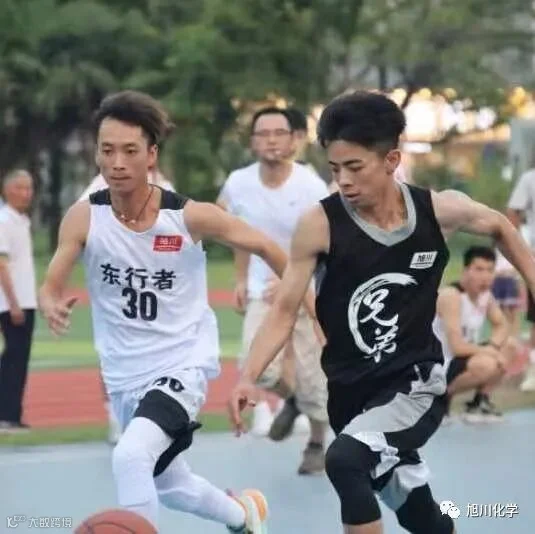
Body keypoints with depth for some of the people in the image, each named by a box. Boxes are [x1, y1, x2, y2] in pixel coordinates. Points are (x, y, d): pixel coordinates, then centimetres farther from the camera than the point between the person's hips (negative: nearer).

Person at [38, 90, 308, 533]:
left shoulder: (191, 217, -17)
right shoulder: (84, 218, -13)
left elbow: (264, 247, -2)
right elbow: (51, 287, -13)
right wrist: (53, 307, -37)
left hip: (183, 366, -4)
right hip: (125, 377, 4)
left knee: (131, 457, -31)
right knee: (167, 485, 24)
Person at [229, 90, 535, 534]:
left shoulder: (440, 210, -11)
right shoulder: (321, 225, -14)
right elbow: (285, 310, -9)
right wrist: (249, 378, -22)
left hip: (417, 384, -2)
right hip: (351, 390, 2)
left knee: (346, 459, -31)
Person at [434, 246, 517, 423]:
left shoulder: (485, 294, 3)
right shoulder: (451, 296, -25)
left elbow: (503, 326, 8)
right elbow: (457, 346, -30)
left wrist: (493, 346, -15)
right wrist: (492, 352, -19)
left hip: (458, 360, 9)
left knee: (510, 345, 9)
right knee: (487, 364, -32)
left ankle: (480, 401, 12)